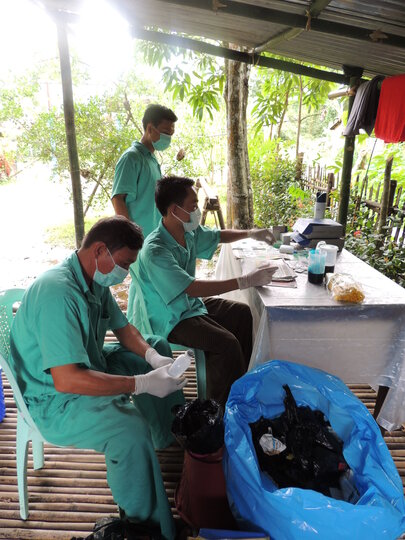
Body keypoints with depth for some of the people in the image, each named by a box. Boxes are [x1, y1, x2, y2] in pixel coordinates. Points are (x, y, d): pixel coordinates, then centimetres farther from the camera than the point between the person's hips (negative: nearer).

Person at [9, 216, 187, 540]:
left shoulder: (96, 280, -3)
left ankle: (169, 437, 30)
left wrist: (152, 357, -10)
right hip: (55, 399, -9)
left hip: (91, 365, 10)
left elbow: (123, 328, 8)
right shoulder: (58, 293, -32)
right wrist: (142, 384, -35)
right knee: (132, 430, -33)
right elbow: (66, 380, -37)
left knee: (159, 348, 16)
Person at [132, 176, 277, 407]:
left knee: (242, 314, 13)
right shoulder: (155, 251, -30)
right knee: (226, 343, -25)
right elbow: (193, 288, -35)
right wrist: (246, 281, -36)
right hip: (170, 318, -9)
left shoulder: (189, 231, -4)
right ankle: (221, 408, -3)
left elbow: (217, 236, 19)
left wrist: (251, 233, 7)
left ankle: (243, 377, 29)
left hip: (191, 302, 9)